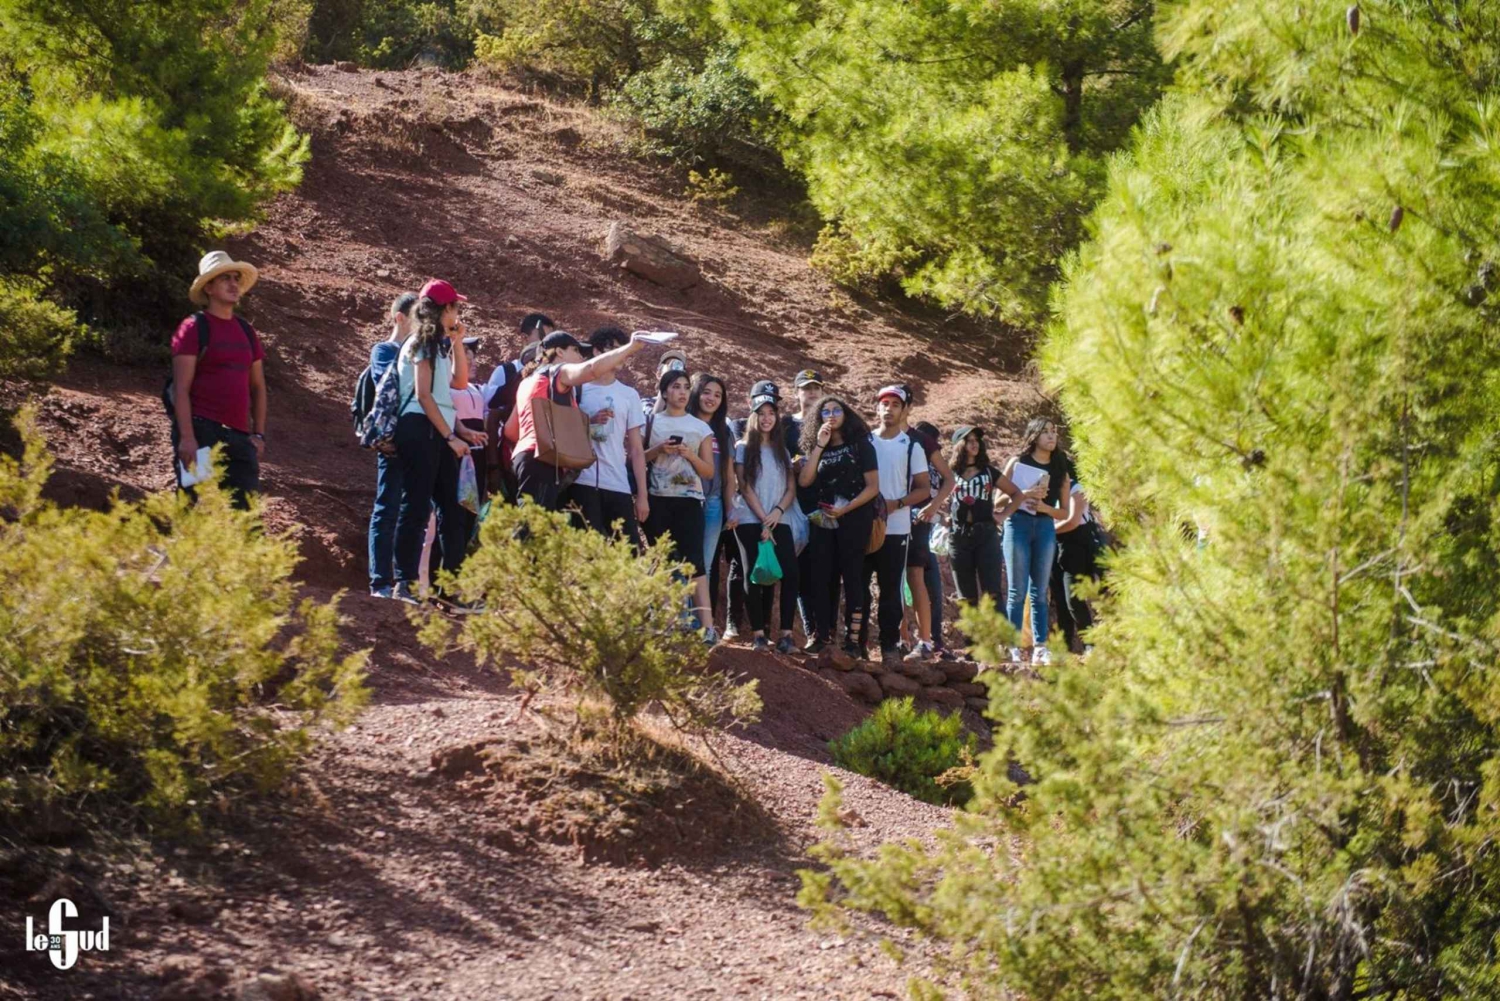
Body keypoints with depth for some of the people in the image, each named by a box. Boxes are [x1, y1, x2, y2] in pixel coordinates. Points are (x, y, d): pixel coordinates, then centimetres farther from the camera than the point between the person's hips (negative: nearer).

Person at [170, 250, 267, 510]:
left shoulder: (246, 332, 18)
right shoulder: (194, 328, -2)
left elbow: (258, 387, 22)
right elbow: (181, 388, -9)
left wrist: (258, 435, 12)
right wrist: (186, 437, -17)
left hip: (239, 437, 6)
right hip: (202, 432, -6)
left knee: (245, 509, 1)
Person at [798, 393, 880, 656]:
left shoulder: (860, 445, 3)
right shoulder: (817, 449, 15)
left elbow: (873, 486, -3)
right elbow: (804, 481, -1)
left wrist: (845, 509, -14)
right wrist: (819, 446, -4)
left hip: (854, 519, -4)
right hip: (824, 521, 4)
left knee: (851, 576, -7)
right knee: (822, 578, -1)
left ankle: (853, 639, -7)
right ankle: (823, 636, 1)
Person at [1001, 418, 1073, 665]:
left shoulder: (1060, 469, 11)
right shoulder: (1018, 462, 4)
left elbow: (1065, 512, 10)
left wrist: (1044, 507, -9)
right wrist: (1022, 497, -15)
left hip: (1045, 527, 3)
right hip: (1018, 524, -3)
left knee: (1040, 591, 2)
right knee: (1017, 591, -4)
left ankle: (1041, 648, 1)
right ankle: (1013, 648, -3)